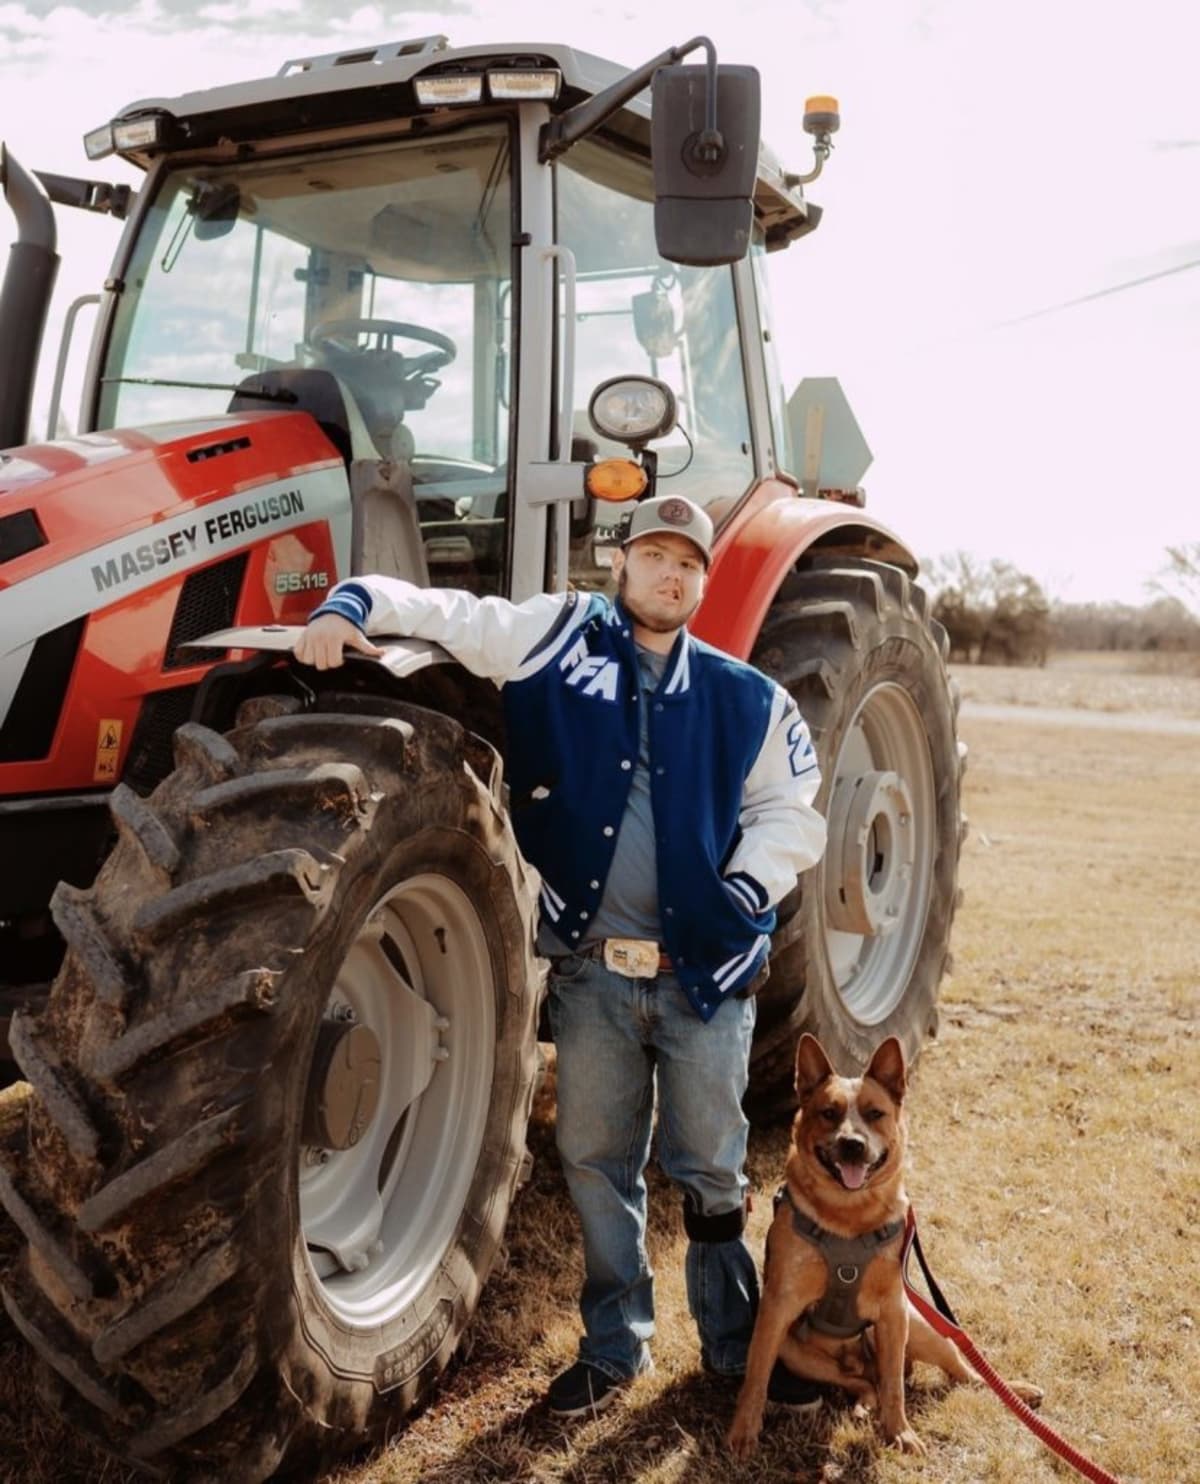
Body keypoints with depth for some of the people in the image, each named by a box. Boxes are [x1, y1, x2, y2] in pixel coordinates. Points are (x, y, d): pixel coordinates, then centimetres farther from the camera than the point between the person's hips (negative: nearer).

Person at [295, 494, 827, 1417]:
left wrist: (745, 896, -6)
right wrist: (357, 605, -25)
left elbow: (791, 813, 9)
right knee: (597, 1163, 12)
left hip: (705, 971, 0)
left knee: (712, 1169, 11)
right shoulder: (559, 639, 0)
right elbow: (446, 614, -7)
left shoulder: (745, 700, 4)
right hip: (592, 969, 0)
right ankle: (615, 1343, 31)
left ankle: (735, 1340, 31)